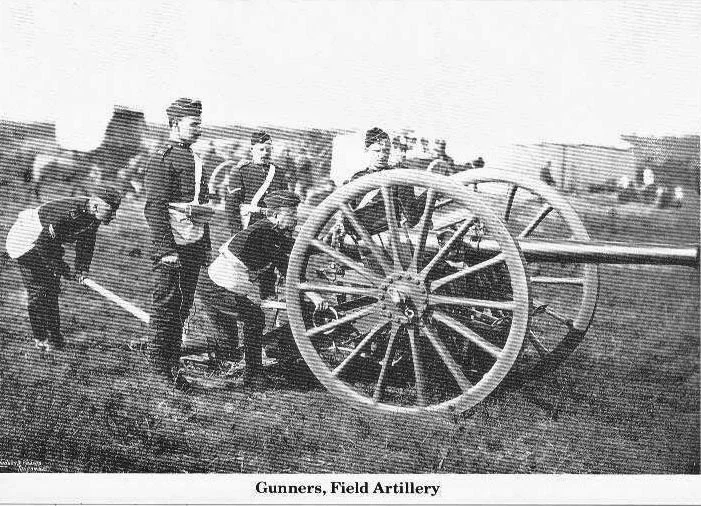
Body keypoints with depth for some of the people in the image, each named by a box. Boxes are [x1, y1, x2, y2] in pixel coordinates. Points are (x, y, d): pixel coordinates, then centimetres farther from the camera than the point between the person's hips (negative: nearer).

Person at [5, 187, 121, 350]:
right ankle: (40, 338, -1)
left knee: (52, 290, 11)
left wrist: (82, 268, -6)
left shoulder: (92, 216, -11)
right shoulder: (69, 213, -38)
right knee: (38, 289, -9)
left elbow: (86, 242, 3)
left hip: (48, 243, 9)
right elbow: (44, 244, -32)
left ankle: (54, 336, 19)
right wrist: (62, 269, -25)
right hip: (27, 242, -9)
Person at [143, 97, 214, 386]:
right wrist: (166, 249, -21)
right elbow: (154, 208, -15)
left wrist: (206, 246, 19)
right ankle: (160, 366, 4)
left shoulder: (194, 160, 19)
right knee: (166, 305, -3)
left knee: (183, 307, 10)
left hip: (194, 246, 8)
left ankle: (173, 364, 17)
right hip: (172, 246, -8)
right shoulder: (162, 159, -8)